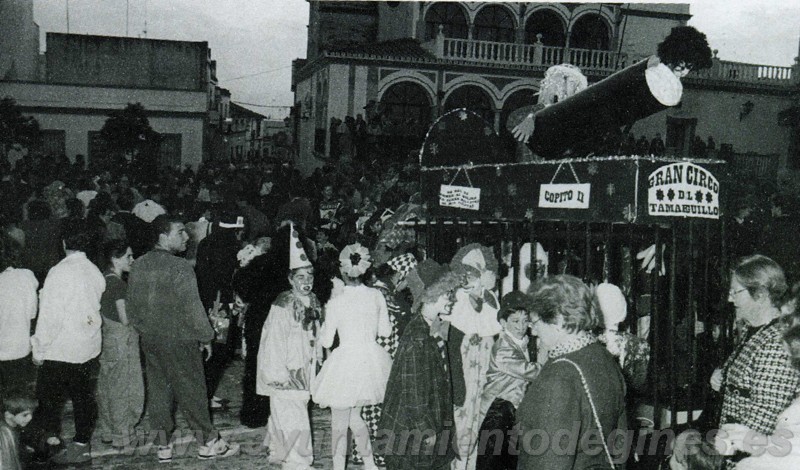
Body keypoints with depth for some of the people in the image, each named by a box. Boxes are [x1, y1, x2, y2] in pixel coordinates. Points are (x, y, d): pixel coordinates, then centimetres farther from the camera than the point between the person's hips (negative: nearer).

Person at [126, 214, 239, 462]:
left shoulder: (138, 266, 3)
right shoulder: (180, 268, -19)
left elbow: (132, 305, 10)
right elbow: (192, 307, -18)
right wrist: (205, 337, -7)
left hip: (150, 340, 6)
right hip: (179, 340, -6)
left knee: (158, 390, 14)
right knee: (191, 391, 5)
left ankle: (164, 446, 23)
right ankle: (207, 443, 16)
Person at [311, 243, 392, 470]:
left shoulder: (336, 302, -14)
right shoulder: (376, 296, -5)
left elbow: (326, 341, -6)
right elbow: (385, 330, 6)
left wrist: (326, 319, 10)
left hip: (346, 362, -5)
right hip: (371, 361, 5)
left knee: (339, 423, 10)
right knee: (354, 416, 24)